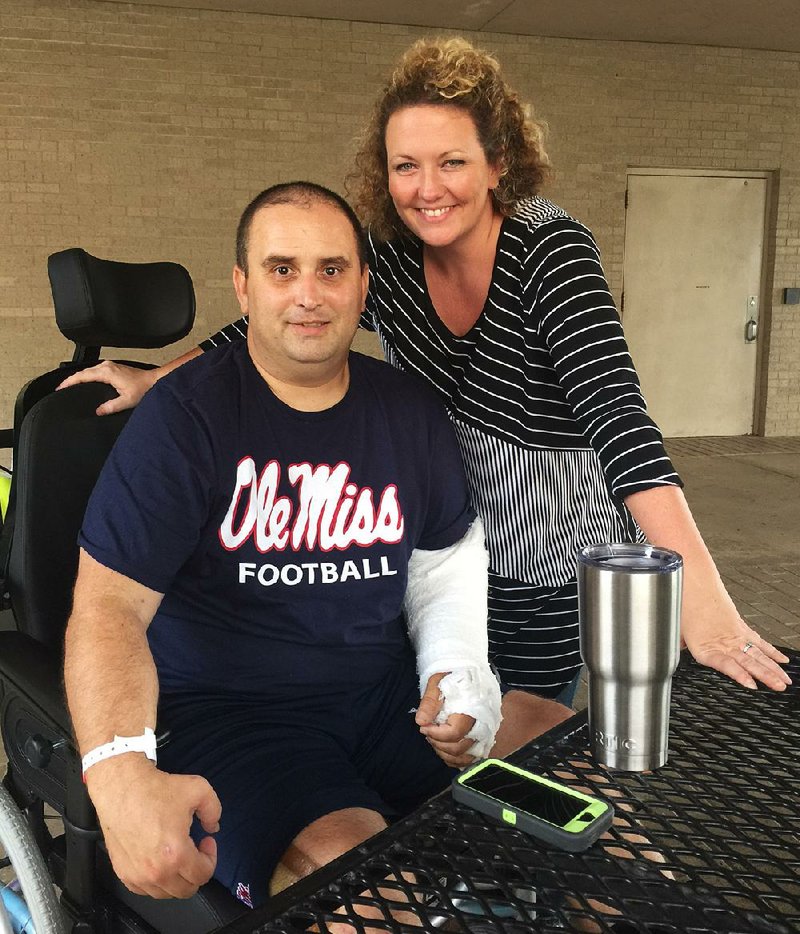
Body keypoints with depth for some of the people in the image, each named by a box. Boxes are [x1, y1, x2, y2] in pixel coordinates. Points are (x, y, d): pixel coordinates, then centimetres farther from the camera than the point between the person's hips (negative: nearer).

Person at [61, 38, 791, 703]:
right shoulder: (387, 259, -6)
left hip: (568, 587, -4)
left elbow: (614, 408, -33)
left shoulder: (550, 250, -21)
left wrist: (700, 593, -42)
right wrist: (151, 383, 5)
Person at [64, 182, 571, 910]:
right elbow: (110, 604, -18)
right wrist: (122, 778, -34)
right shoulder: (186, 417, -11)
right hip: (230, 709, -5)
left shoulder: (412, 412, 6)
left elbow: (446, 563, 17)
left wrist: (456, 669, -2)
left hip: (386, 688, 6)